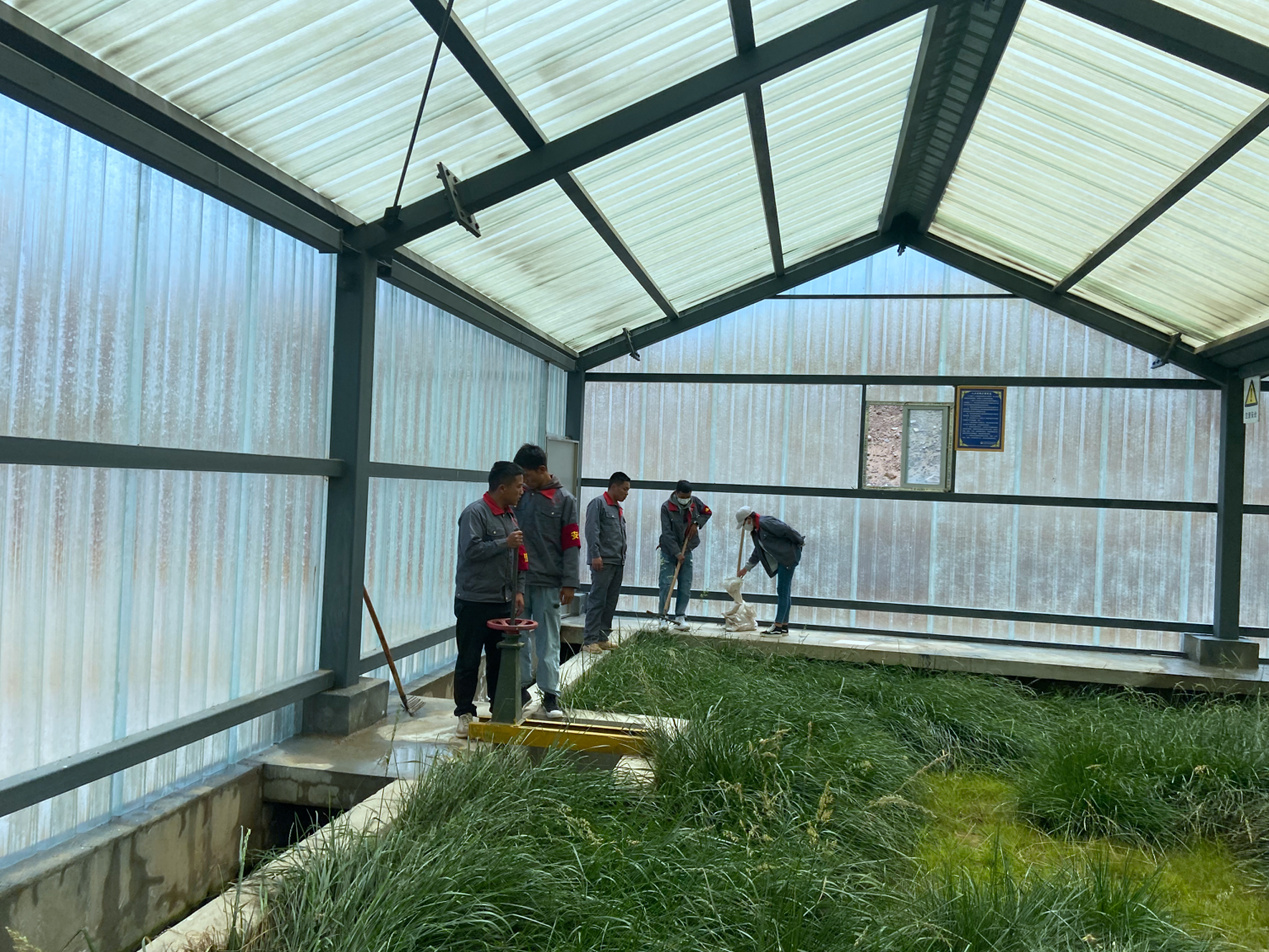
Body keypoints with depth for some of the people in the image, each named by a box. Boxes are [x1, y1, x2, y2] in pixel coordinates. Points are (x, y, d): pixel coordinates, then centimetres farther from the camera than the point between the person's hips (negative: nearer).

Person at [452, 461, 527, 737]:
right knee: (469, 661, 2)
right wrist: (505, 543, -17)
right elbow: (471, 550, -21)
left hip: (503, 602, 7)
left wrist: (518, 590, 12)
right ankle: (464, 713, 11)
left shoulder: (510, 515, 14)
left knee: (500, 659, 12)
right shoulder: (475, 513, -10)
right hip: (475, 601, -7)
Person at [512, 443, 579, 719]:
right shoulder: (519, 496, 7)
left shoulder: (564, 499, -1)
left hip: (548, 583, -3)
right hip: (517, 580, 3)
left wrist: (569, 582, -8)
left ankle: (551, 695, 8)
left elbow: (571, 544, -3)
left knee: (548, 642, 2)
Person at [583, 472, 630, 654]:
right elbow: (592, 530, -14)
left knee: (611, 603, 10)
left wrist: (623, 558, 18)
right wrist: (595, 555, -20)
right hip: (603, 562, -9)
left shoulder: (619, 509, 21)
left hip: (618, 563, 9)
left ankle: (603, 638, 16)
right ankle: (589, 640, -7)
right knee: (597, 601, -9)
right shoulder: (598, 503, -6)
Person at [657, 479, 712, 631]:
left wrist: (697, 523, -4)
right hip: (669, 551, -4)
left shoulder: (694, 502, -3)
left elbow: (707, 512, 16)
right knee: (666, 584, -8)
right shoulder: (666, 507, -15)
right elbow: (667, 533, -18)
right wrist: (677, 553, -23)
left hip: (686, 551, 4)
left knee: (686, 586, 1)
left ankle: (680, 617, 6)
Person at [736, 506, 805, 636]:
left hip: (789, 556, -10)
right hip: (781, 560, 10)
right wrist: (746, 568, 30)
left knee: (783, 591, -8)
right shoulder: (756, 530, 16)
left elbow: (787, 530, -18)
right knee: (785, 592, 11)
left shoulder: (766, 523, -16)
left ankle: (778, 626, -7)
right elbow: (757, 552, 27)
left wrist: (801, 541, -6)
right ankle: (784, 626, 15)